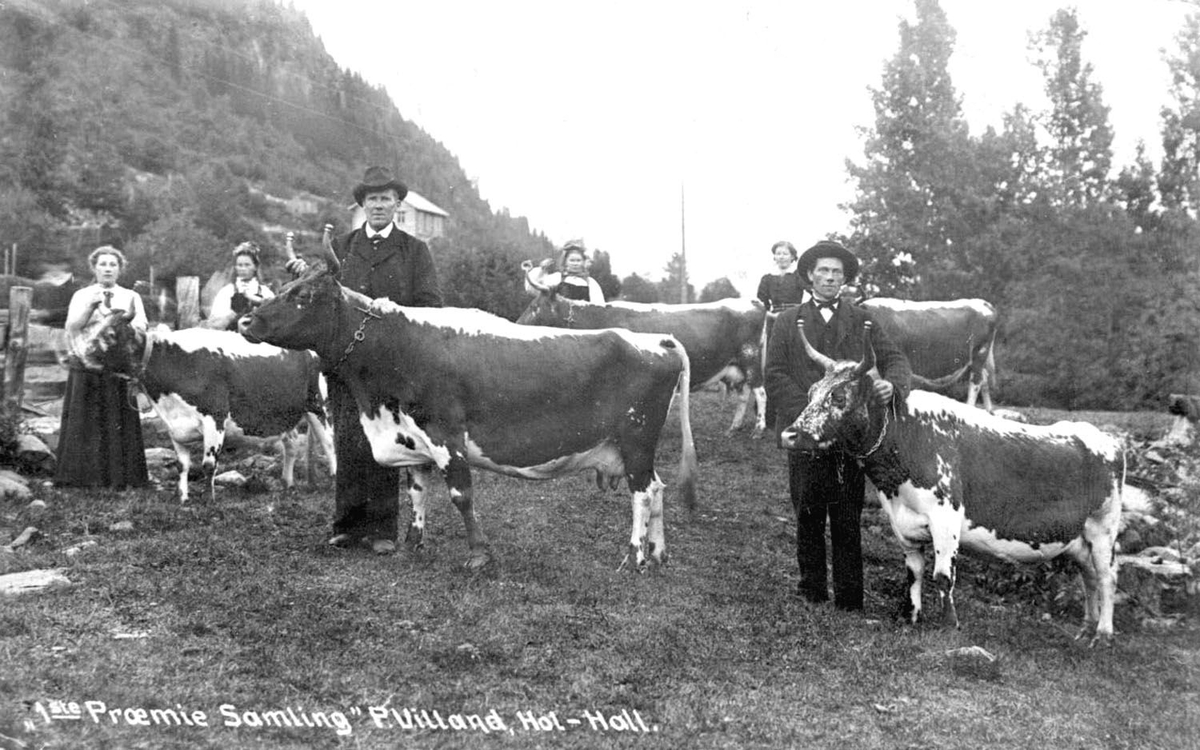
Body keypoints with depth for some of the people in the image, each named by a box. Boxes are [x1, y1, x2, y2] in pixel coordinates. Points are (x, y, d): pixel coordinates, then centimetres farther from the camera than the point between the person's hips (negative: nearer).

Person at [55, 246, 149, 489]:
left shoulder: (131, 297, 12)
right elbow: (71, 326, -2)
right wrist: (91, 306, -14)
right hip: (85, 367, 0)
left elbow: (141, 327, -2)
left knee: (119, 422, -2)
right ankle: (82, 476, 4)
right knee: (84, 423, -1)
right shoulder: (81, 295, 12)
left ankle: (120, 477, 2)